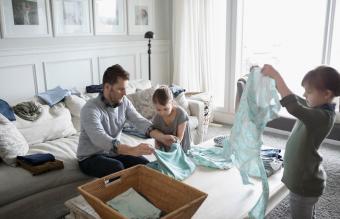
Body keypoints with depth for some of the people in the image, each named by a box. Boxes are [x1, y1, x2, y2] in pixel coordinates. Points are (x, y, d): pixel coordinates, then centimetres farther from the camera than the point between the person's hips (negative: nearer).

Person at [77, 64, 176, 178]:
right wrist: (133, 150, -51)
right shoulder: (90, 109, -26)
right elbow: (101, 140, -39)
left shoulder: (124, 102, -4)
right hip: (90, 157, -6)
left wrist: (161, 136, -27)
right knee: (117, 167, -32)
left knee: (143, 163, -12)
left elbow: (140, 121, -10)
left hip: (113, 152, 6)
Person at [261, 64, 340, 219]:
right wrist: (272, 77, 1)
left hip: (304, 184, -9)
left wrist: (276, 75, -38)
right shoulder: (314, 108, 0)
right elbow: (291, 96, 12)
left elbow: (293, 107, -45)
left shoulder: (323, 117, -28)